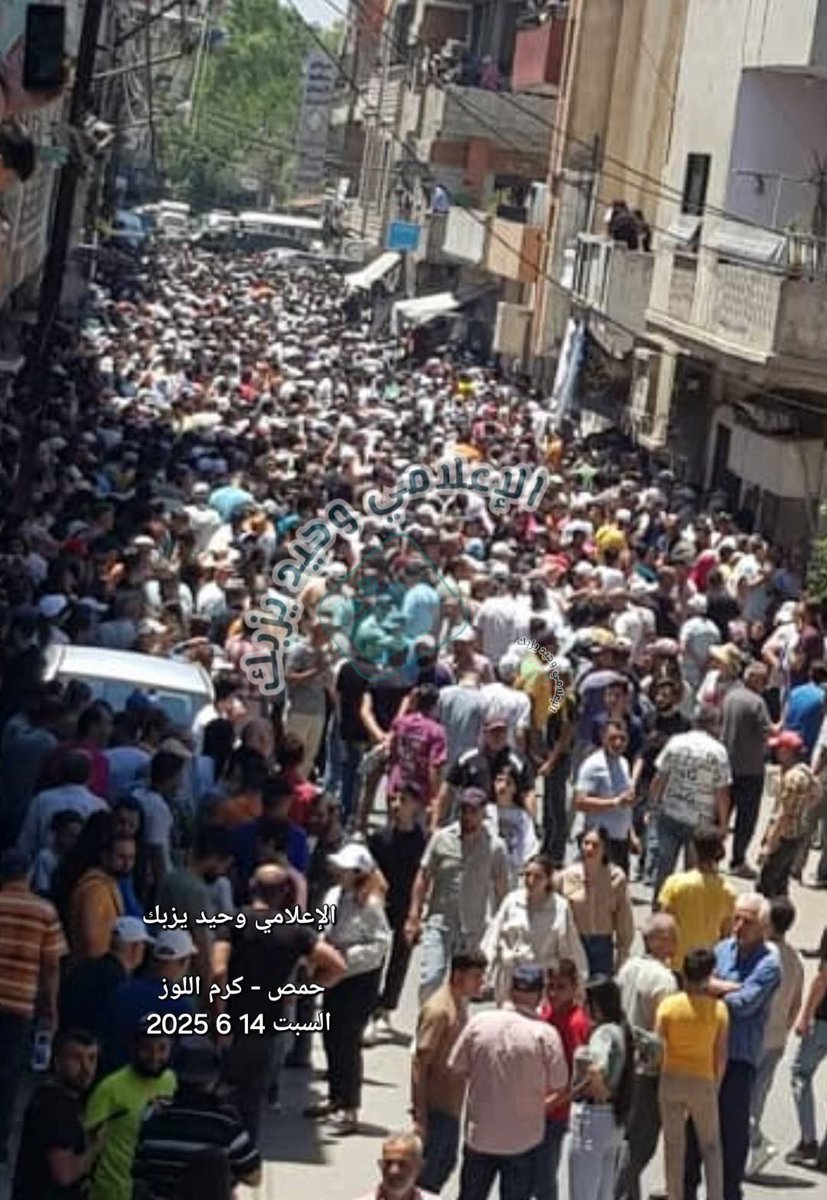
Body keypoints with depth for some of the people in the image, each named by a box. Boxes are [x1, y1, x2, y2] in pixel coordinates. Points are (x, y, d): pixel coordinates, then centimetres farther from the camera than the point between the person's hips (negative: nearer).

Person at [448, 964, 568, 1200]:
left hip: (479, 1135, 2)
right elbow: (559, 1086, -9)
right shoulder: (545, 1034, -16)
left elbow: (456, 1067, 0)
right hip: (523, 1139, -2)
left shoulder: (479, 1022, -9)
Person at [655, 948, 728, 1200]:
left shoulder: (668, 1005, -9)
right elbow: (721, 1054, -4)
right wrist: (716, 1084, 9)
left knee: (674, 1144, 12)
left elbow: (658, 1047, -7)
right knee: (711, 1146, 13)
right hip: (703, 1082, -1)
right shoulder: (719, 1008, -9)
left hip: (671, 1080, 1)